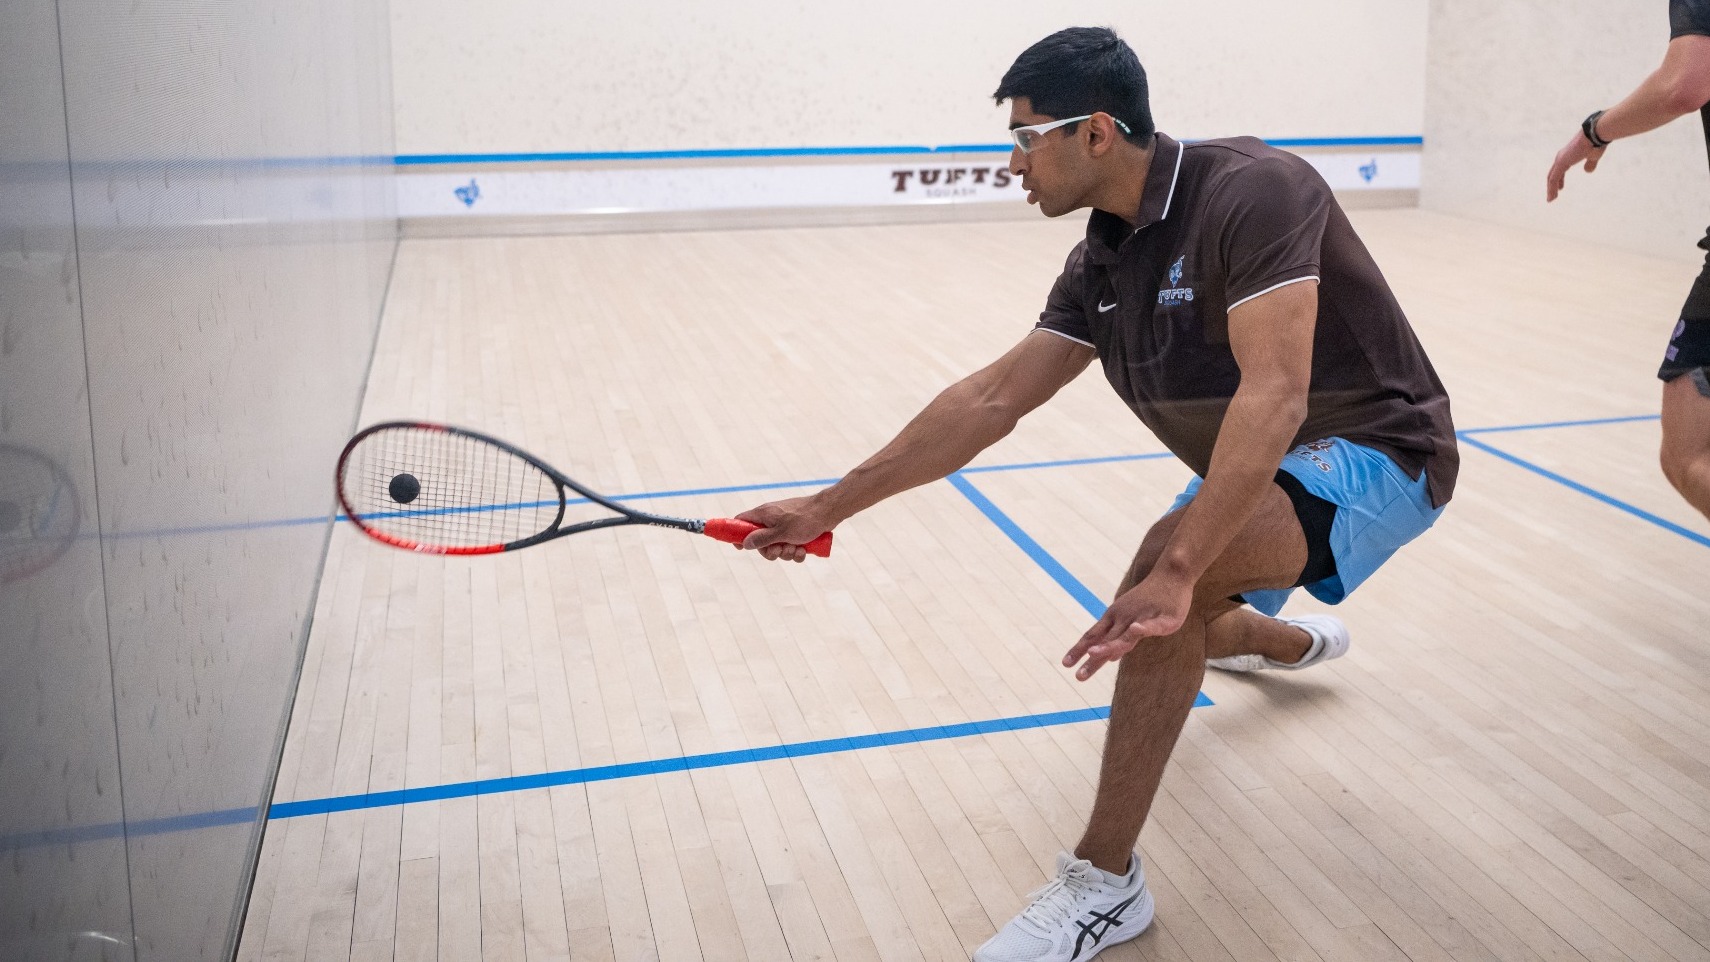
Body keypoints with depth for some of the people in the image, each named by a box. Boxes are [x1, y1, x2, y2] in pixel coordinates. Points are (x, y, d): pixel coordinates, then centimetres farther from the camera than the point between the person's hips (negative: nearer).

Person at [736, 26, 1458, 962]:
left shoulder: (1251, 190, -27)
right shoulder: (1100, 266, -2)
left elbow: (1274, 393, -37)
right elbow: (991, 399, -2)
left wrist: (1178, 572, -43)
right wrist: (828, 507, -4)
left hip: (1374, 453, -9)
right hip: (1255, 473, 9)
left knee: (1165, 564, -33)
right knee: (1153, 634, 20)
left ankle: (1103, 883, -21)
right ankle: (1297, 643, 55)